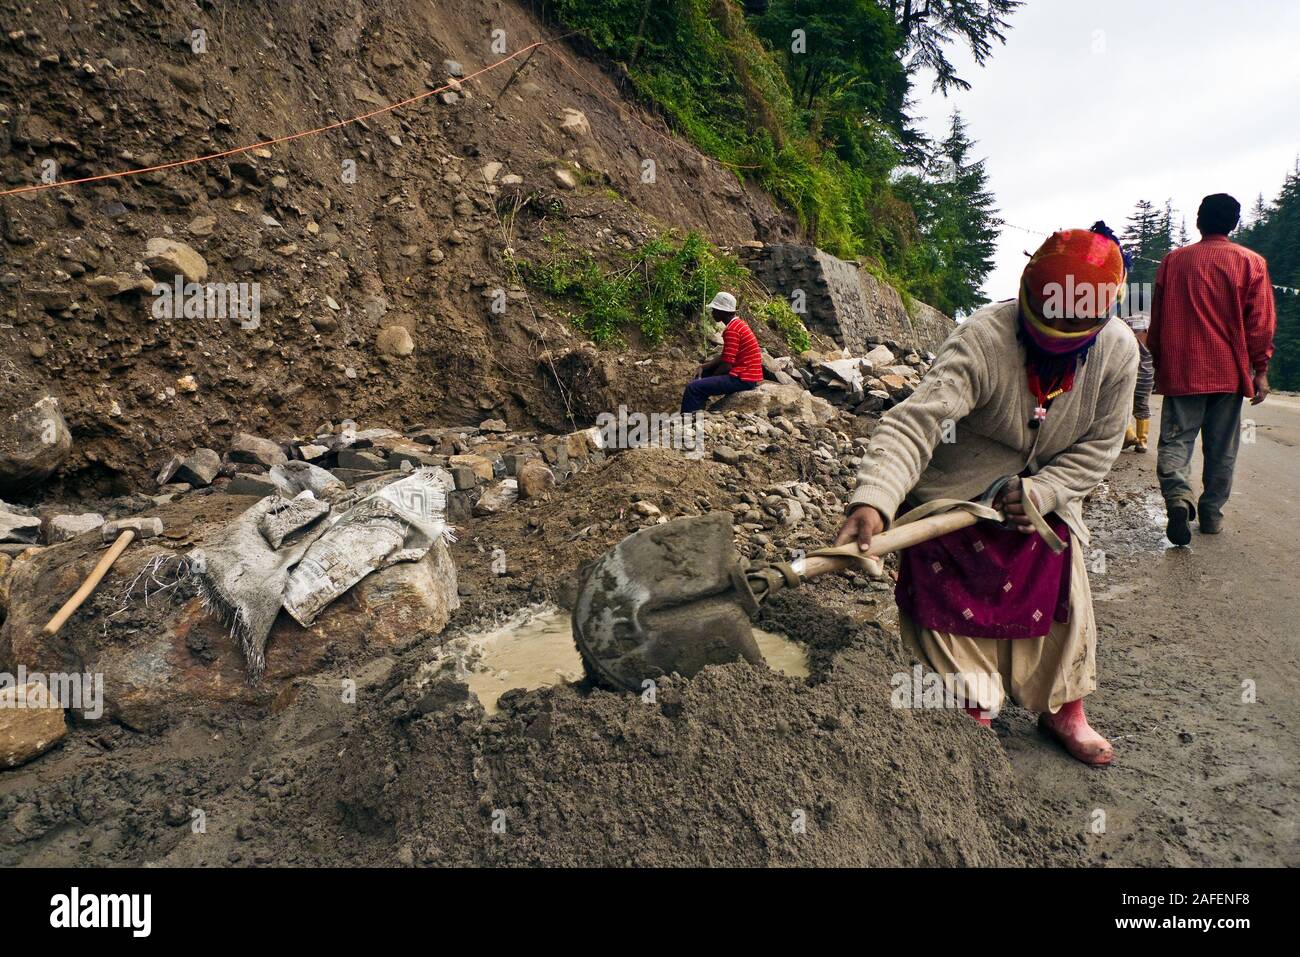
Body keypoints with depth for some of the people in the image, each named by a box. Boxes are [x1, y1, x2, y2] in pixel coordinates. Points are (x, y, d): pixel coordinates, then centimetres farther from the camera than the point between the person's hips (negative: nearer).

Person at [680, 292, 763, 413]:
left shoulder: (732, 330, -18)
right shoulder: (737, 324, 14)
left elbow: (726, 365, -20)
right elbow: (725, 356, 19)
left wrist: (710, 378, -4)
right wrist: (704, 367, 8)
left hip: (743, 379, -11)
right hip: (745, 374, 11)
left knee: (693, 387, -18)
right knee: (703, 371, 26)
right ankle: (698, 410, 23)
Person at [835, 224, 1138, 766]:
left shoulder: (1118, 351, -16)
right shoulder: (983, 340, -33)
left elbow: (1099, 446, -6)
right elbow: (915, 421, -45)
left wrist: (1042, 491, -23)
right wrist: (872, 501, -60)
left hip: (1044, 495, 4)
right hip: (959, 493, -4)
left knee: (1063, 598, 6)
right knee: (959, 602, -1)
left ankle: (1065, 712, 30)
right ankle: (974, 713, 22)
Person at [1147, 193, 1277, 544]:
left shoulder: (1172, 261, 3)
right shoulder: (1250, 262, 0)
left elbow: (1157, 320, 7)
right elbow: (1260, 322, -2)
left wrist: (1159, 363, 17)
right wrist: (1260, 370, 4)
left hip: (1181, 370, 0)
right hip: (1228, 371, 0)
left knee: (1176, 439, 0)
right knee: (1221, 448, 10)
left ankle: (1178, 496, -26)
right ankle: (1211, 513, 16)